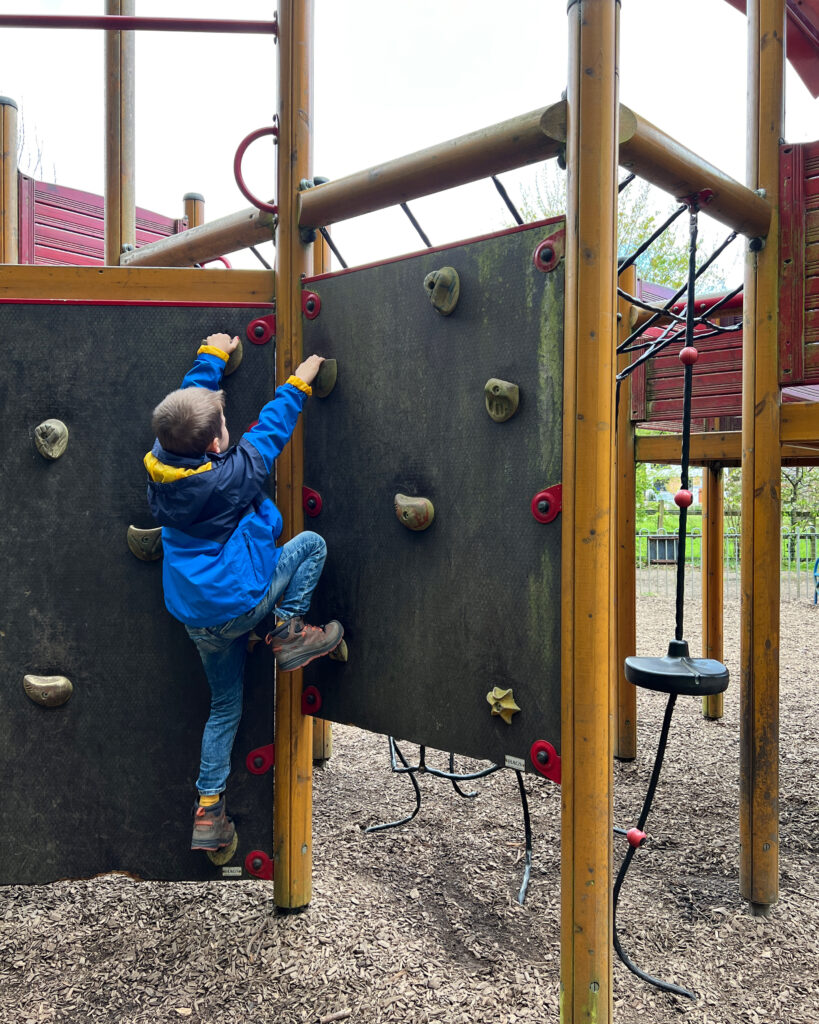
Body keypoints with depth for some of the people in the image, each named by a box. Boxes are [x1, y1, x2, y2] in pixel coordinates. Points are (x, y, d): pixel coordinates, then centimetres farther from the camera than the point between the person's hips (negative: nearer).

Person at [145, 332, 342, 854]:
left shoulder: (161, 464, -4)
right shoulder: (233, 473, -20)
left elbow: (190, 400, 11)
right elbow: (270, 429, -4)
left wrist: (212, 356, 26)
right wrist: (299, 383, 12)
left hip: (197, 619, 7)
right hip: (239, 603, -7)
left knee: (225, 705, 21)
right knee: (311, 542, 9)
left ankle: (208, 810, 22)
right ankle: (289, 632, 8)